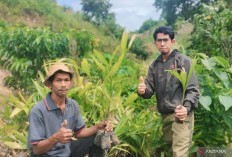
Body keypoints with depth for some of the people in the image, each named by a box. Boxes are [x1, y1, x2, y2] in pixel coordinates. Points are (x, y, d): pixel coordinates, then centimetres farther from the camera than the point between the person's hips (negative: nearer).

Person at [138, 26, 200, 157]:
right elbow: (150, 91, 13)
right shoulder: (154, 66, 14)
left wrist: (186, 108, -24)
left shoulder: (183, 61, -2)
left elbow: (193, 90, -6)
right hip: (165, 116, 6)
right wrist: (143, 91, -12)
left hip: (181, 115, -6)